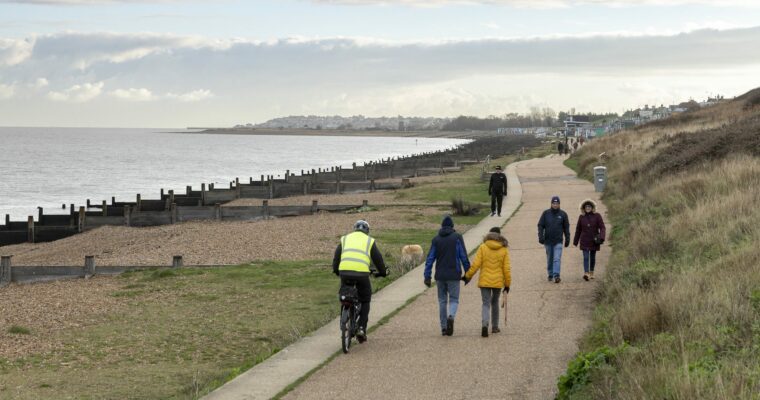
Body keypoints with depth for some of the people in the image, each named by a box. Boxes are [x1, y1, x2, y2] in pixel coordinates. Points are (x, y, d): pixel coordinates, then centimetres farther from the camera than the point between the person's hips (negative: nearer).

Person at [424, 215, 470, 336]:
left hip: (440, 276, 2)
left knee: (442, 301, 12)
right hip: (453, 275, -2)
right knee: (454, 300, 4)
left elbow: (430, 259, 1)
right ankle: (451, 316, -26)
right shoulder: (457, 237, -3)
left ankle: (443, 327, 11)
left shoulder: (436, 239, 4)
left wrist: (427, 276, 2)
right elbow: (464, 257, -6)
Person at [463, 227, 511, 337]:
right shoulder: (504, 249, -2)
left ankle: (485, 324, -21)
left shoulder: (483, 247, -6)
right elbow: (506, 268, -2)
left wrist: (467, 276, 2)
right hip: (498, 281, 1)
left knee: (486, 304, 2)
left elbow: (475, 264, -9)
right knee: (495, 303, 20)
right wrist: (507, 284, 5)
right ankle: (495, 326, 27)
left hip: (485, 281, -1)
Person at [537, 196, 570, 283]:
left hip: (558, 241, -2)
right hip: (548, 241, 2)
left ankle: (556, 275, -19)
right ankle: (550, 275, 23)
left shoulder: (563, 214, 2)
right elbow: (540, 225, 3)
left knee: (557, 259, -13)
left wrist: (567, 239, 5)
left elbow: (566, 227, 8)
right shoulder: (546, 213, 1)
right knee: (549, 259, 11)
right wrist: (541, 236, -8)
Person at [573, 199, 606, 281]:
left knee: (592, 257, 11)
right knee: (586, 257, -12)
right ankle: (586, 274, -22)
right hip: (584, 241, 0)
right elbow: (578, 230, 11)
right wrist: (575, 241, 14)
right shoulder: (581, 217, 2)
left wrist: (601, 237, -22)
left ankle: (591, 273, 27)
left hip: (594, 241, 0)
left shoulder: (597, 216, -3)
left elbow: (602, 228, -5)